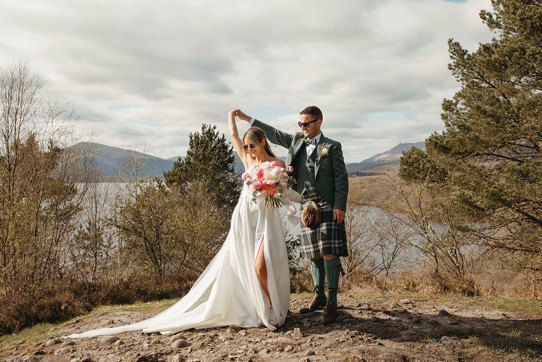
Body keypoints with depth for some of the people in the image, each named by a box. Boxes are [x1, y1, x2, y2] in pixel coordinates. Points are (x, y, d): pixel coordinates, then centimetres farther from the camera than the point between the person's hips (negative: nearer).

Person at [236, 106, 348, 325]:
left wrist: (340, 206, -13)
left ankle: (331, 302, -3)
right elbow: (275, 134, 25)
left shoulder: (332, 147, 1)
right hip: (307, 206, 5)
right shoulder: (297, 141, 15)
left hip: (328, 206, -5)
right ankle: (319, 297, 20)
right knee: (314, 254, 9)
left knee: (329, 252, -10)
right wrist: (249, 120, 26)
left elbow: (341, 177, -4)